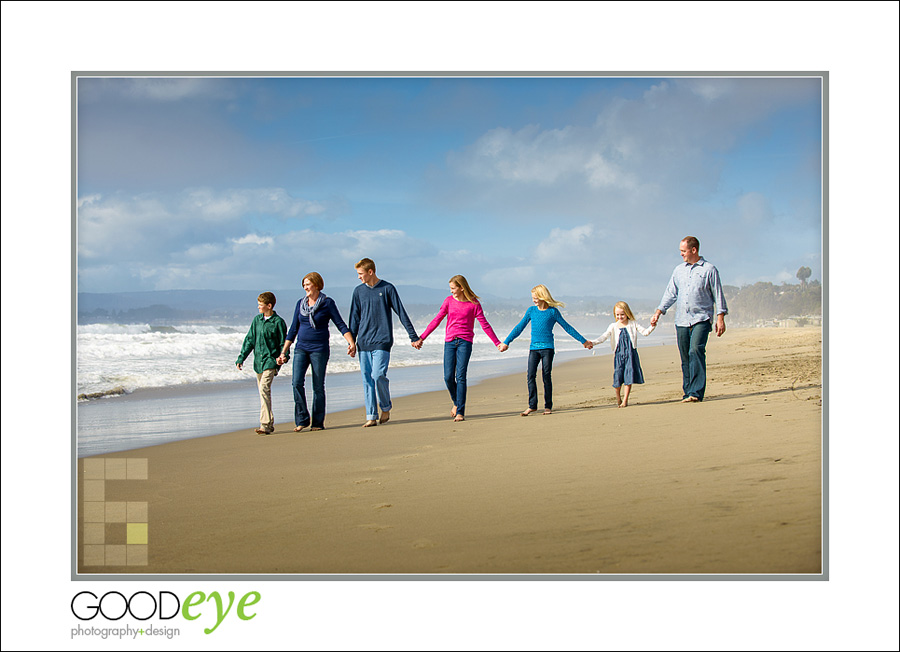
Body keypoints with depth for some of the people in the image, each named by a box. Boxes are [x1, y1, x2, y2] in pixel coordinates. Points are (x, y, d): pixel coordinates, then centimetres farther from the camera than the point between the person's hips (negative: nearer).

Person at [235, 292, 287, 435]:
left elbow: (283, 343, 0)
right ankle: (270, 423, 20)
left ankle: (265, 425, -19)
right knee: (263, 391, 9)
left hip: (271, 361, -6)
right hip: (258, 361, 6)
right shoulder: (257, 320, 11)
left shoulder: (278, 322, -4)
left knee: (264, 389, -19)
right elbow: (249, 340, 16)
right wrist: (241, 358, 12)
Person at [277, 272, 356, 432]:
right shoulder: (301, 303, 10)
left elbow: (340, 324, -4)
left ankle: (318, 422, 9)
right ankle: (302, 419, -3)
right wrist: (283, 352, 12)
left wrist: (351, 342, -18)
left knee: (318, 387, -1)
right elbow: (293, 329, 14)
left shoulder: (327, 303, -2)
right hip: (301, 348, 4)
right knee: (297, 382, -12)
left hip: (320, 348, -3)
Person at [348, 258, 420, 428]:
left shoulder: (387, 289, 0)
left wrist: (413, 337, 0)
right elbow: (354, 318, 17)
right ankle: (371, 416, 8)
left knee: (378, 375, -15)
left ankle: (386, 408, 7)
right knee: (367, 379, 2)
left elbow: (401, 313, 2)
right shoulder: (358, 291, 11)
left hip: (382, 342, -4)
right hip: (364, 343, 4)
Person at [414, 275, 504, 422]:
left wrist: (497, 343, 1)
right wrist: (421, 338, 6)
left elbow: (485, 324, 3)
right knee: (448, 377, -3)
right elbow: (436, 320, 8)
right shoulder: (449, 301, 6)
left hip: (465, 342, -3)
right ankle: (456, 402, 25)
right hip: (450, 342, 3)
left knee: (460, 376, -11)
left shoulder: (473, 303, 0)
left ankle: (460, 412, -7)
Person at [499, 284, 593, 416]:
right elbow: (519, 328, 15)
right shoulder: (531, 310, 10)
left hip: (547, 348, -3)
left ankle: (548, 406, 6)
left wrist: (583, 341, 10)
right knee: (530, 376, -7)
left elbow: (567, 327, 7)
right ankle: (532, 405, -2)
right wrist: (506, 342, 13)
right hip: (533, 348, 3)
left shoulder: (553, 311, 1)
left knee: (546, 376, -3)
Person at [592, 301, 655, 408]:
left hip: (630, 354, -1)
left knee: (629, 377, -6)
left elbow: (645, 332, 4)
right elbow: (604, 337, 0)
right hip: (618, 354, 1)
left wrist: (652, 326, -15)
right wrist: (593, 342, -15)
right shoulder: (613, 326, 7)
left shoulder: (632, 324, 7)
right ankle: (618, 397, 23)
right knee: (618, 376, -1)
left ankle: (625, 400, 1)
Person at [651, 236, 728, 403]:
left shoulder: (709, 269, 2)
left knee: (696, 350, -20)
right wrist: (658, 312, 8)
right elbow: (670, 293, 18)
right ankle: (688, 392, 9)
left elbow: (718, 295, 2)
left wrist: (720, 318, -4)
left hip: (701, 319, -5)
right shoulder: (679, 270, 16)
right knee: (685, 358, 4)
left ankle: (696, 392, -22)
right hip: (681, 320, 5)